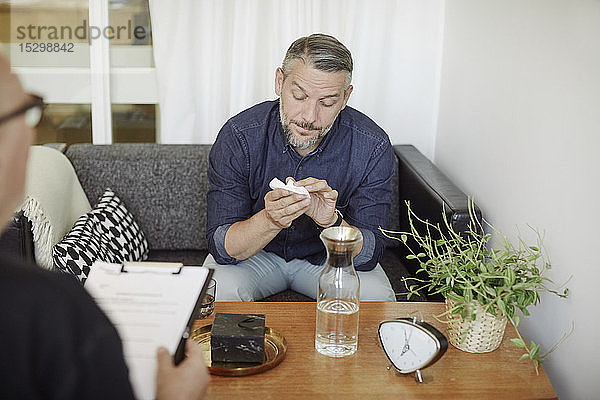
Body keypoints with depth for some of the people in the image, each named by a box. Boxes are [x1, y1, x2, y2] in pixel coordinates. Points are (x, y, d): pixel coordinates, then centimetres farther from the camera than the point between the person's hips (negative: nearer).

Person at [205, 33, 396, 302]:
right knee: (219, 290, -30)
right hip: (255, 254, 0)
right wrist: (270, 220, -42)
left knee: (378, 299, -27)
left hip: (329, 257, 1)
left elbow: (369, 254, -19)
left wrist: (331, 221, -39)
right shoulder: (239, 136, -22)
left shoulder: (372, 147, -21)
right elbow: (221, 247, -22)